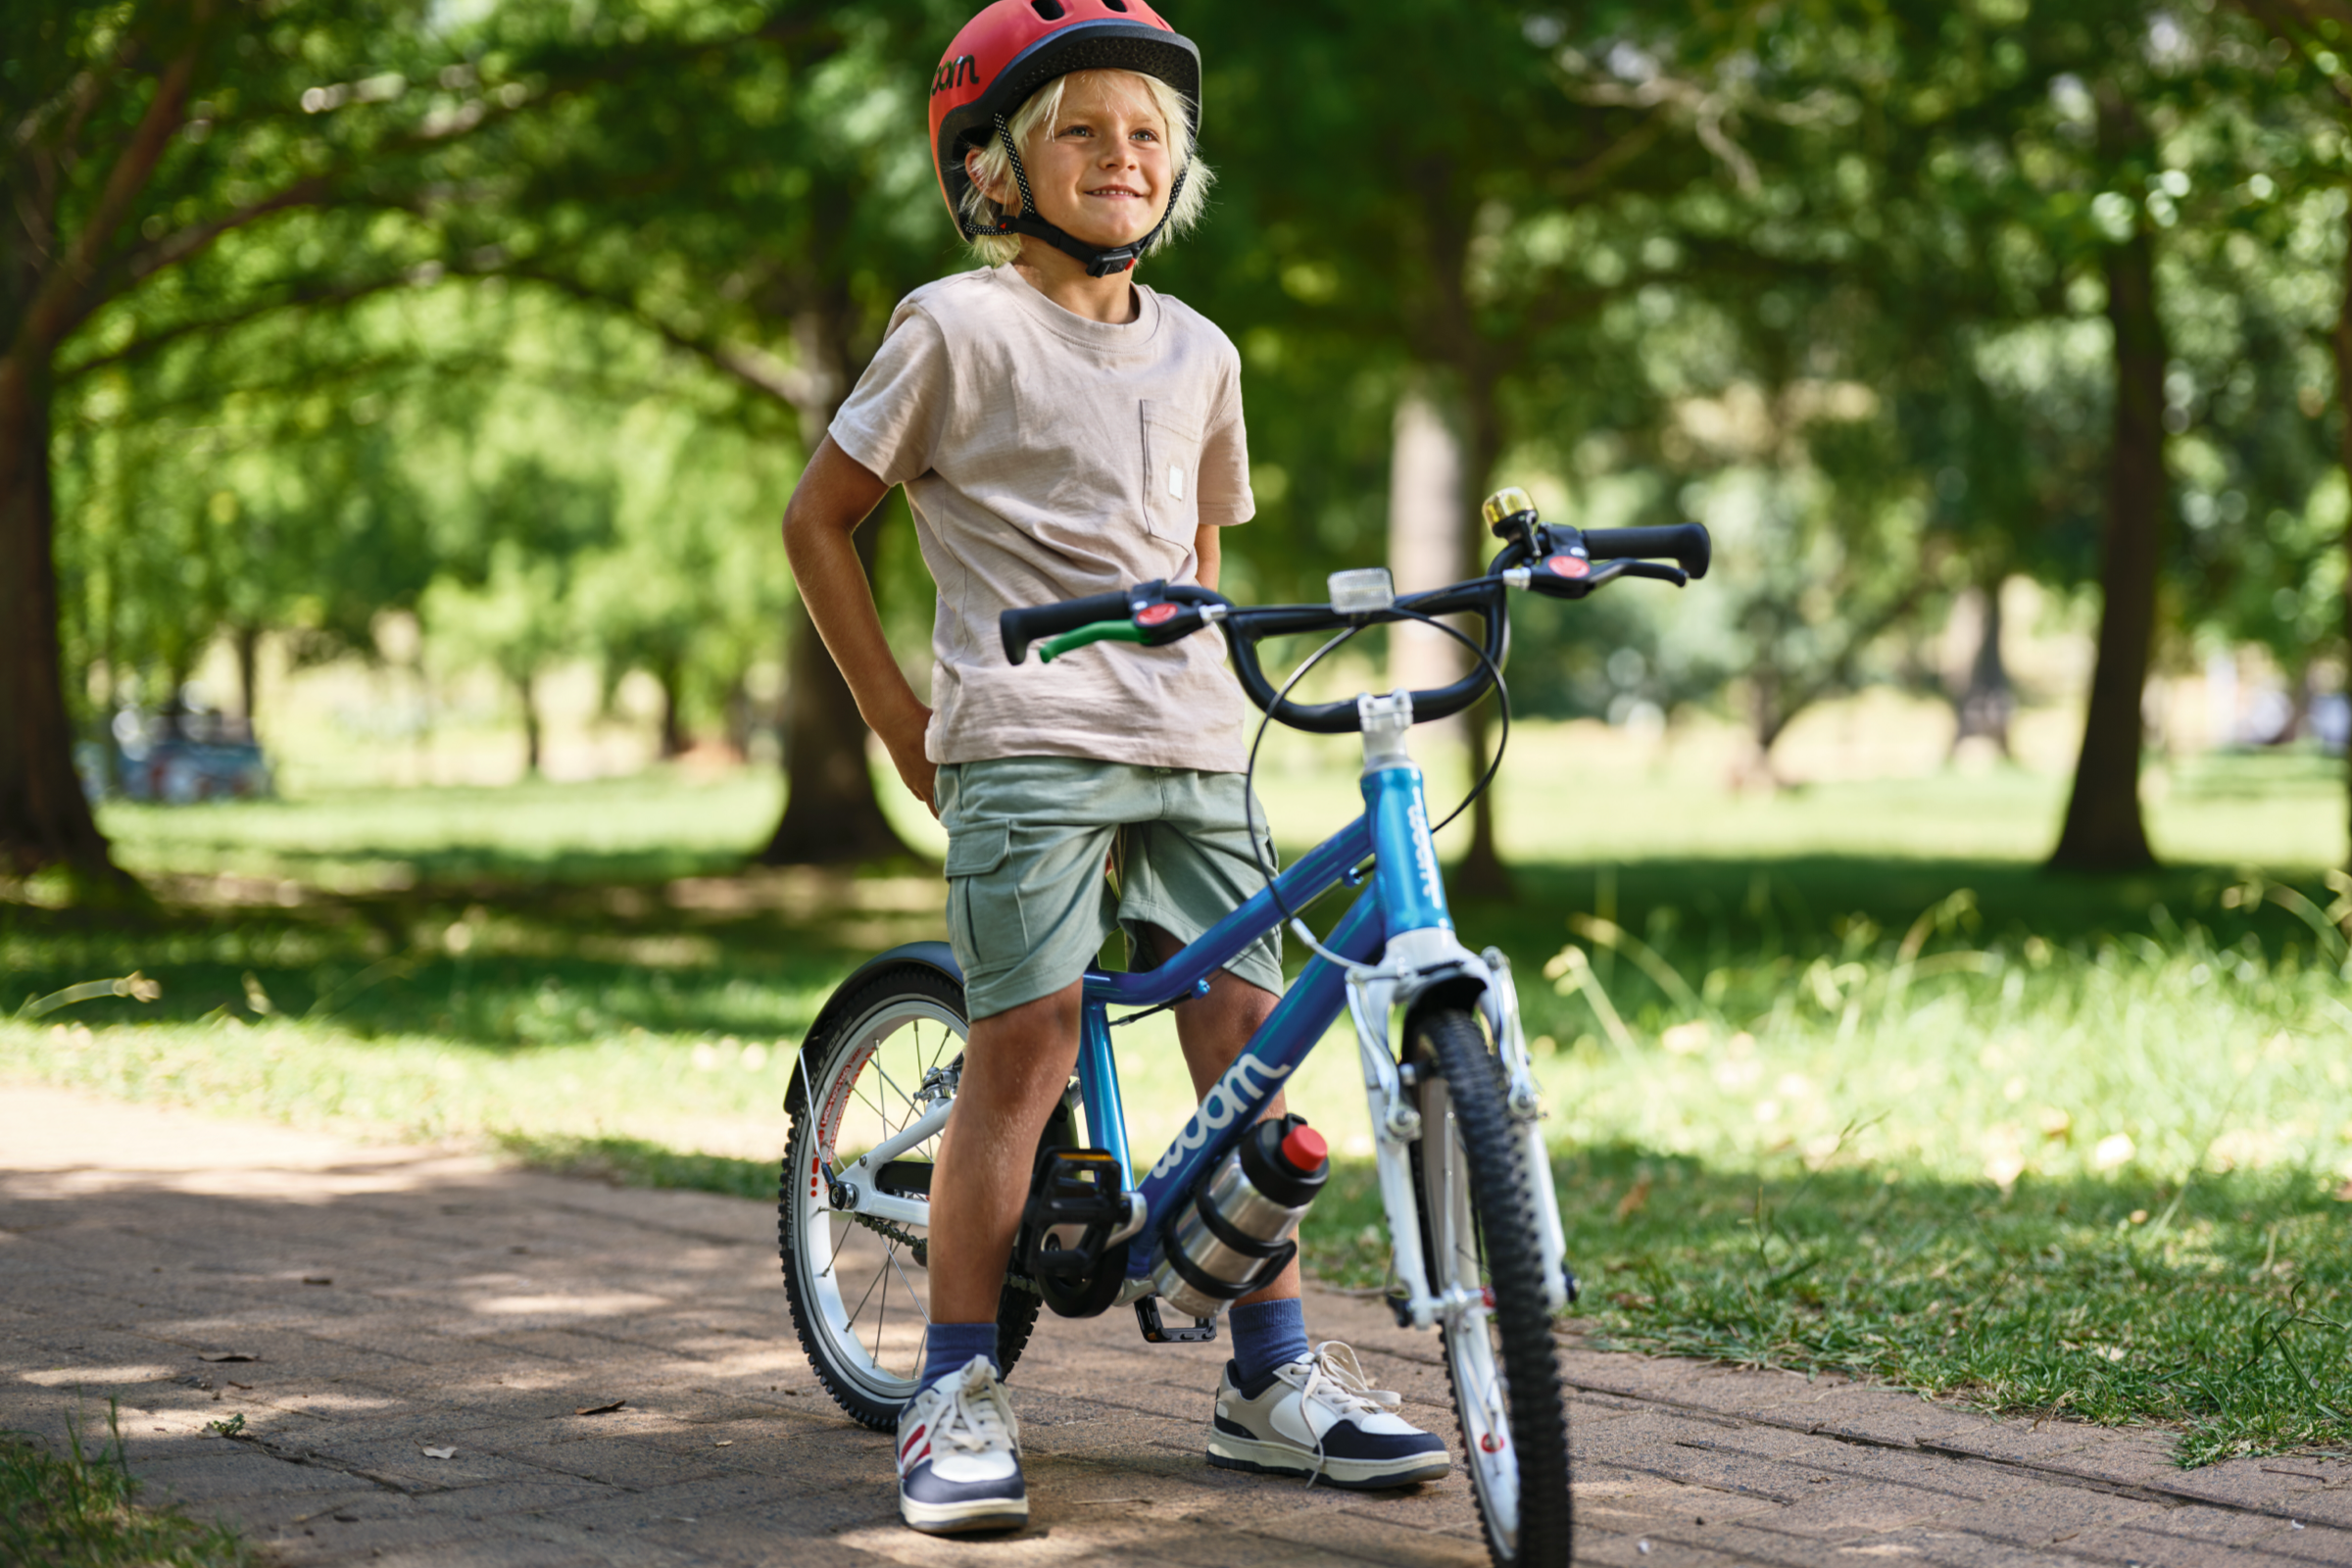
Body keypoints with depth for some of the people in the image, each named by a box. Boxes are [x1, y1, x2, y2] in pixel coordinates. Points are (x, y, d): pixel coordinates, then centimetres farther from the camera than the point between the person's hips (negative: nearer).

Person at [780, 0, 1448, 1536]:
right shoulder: (959, 328, -2)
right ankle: (959, 1395, -1)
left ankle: (1274, 1377, 11)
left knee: (1247, 1040, 1)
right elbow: (819, 520, 3)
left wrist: (1199, 682, 16)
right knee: (1024, 1051, -10)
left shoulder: (1197, 354, 15)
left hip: (1191, 748, 5)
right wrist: (906, 723, 2)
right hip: (1024, 744, -5)